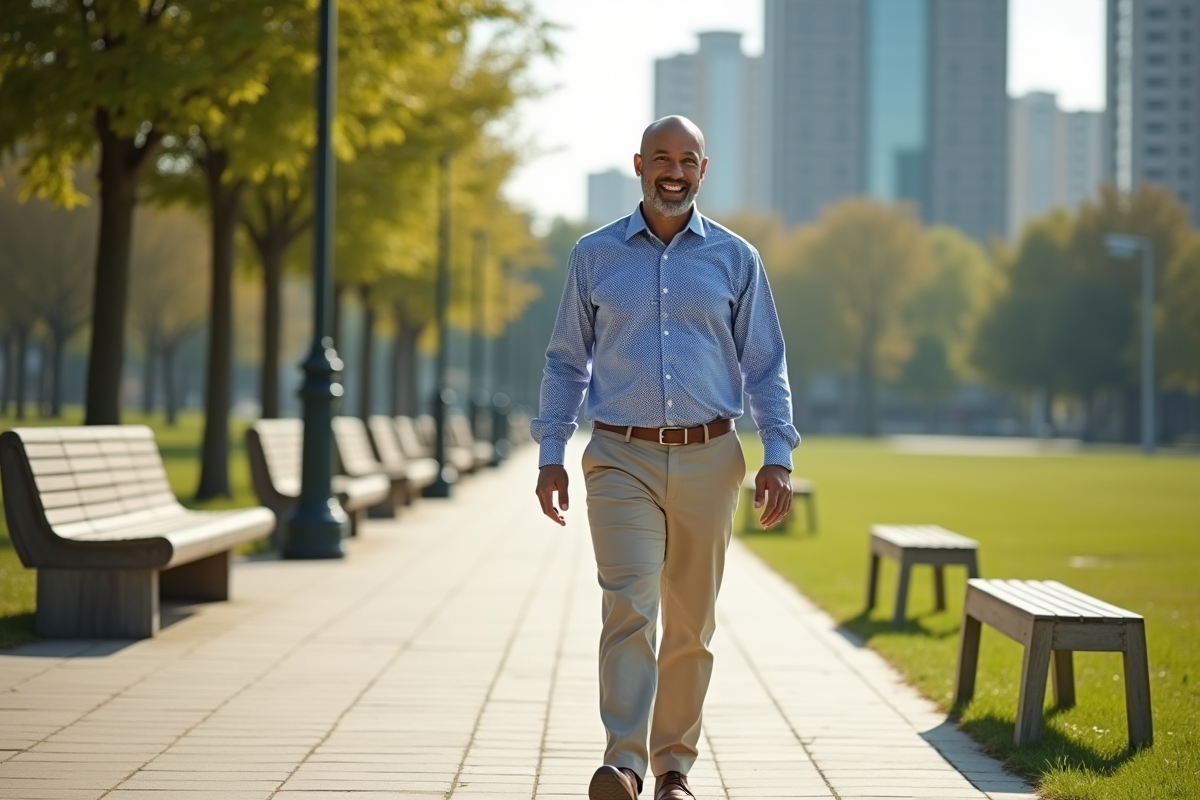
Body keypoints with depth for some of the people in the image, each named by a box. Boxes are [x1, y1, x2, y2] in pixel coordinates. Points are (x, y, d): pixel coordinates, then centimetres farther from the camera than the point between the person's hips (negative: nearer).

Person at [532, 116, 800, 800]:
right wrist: (551, 454, 5)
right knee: (630, 607, -16)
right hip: (623, 460, -1)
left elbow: (766, 365, 8)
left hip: (708, 460, 1)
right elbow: (567, 360, 11)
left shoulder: (736, 259, 7)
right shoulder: (594, 255, 6)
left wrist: (778, 456, -1)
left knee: (691, 624, 7)